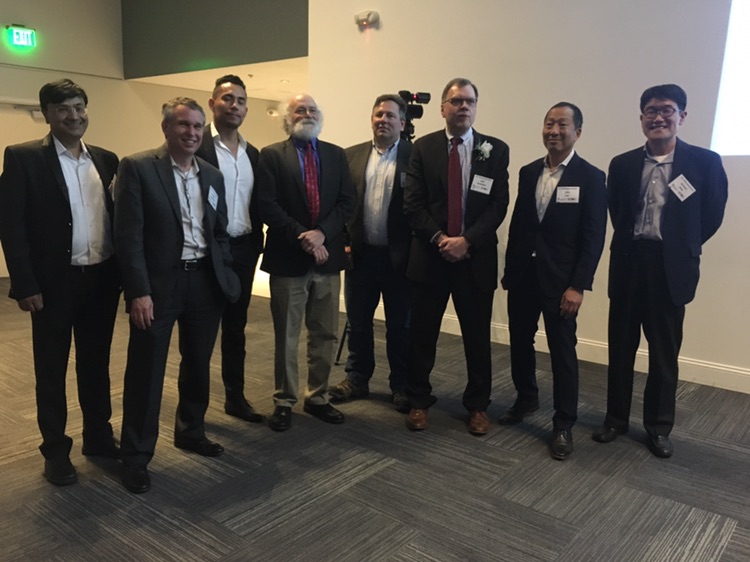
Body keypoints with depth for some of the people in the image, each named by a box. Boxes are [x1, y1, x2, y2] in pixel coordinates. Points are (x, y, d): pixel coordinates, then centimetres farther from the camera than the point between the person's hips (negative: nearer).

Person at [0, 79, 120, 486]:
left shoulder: (106, 159, 8)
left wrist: (123, 270, 3)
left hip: (102, 278, 4)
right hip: (54, 281, -4)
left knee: (96, 363, 15)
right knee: (51, 368, 9)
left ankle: (98, 436, 31)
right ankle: (55, 450, 24)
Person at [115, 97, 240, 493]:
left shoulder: (213, 176, 11)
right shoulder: (137, 168, -6)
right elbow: (128, 235, -12)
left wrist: (224, 277, 5)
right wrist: (139, 291, -17)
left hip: (205, 282, 5)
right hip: (158, 284, -5)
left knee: (198, 366, 17)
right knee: (146, 371, 4)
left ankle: (191, 432, 37)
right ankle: (136, 455, 19)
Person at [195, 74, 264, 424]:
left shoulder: (252, 153, 12)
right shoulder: (196, 144, -9)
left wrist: (257, 243, 10)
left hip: (243, 249, 6)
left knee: (236, 327, 15)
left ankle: (235, 396, 28)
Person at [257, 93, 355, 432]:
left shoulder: (336, 155, 10)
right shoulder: (271, 155, 0)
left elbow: (347, 202, 1)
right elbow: (267, 206, -10)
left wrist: (321, 232, -13)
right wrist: (301, 237, -17)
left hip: (327, 257, 4)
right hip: (288, 258, -3)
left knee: (324, 335, 11)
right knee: (286, 337, 7)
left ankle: (317, 398, 26)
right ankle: (284, 402, 21)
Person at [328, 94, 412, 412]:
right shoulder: (351, 155, 7)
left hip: (399, 255, -3)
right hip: (360, 254, 3)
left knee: (400, 326, 9)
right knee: (357, 322, 14)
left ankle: (402, 385, 24)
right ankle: (357, 379, 30)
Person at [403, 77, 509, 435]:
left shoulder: (495, 150, 3)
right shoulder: (423, 147, 3)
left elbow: (498, 205, -4)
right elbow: (413, 203, -3)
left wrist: (467, 240, -16)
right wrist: (440, 239, -15)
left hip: (476, 256, 0)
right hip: (430, 254, 0)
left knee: (477, 337, 9)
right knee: (422, 334, 7)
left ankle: (477, 406, 26)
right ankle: (419, 401, 25)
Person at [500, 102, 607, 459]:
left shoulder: (591, 177, -6)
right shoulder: (528, 172, 8)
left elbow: (594, 237, -10)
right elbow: (517, 224, 10)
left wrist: (578, 285, -15)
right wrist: (509, 270, 8)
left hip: (560, 279, -5)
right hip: (523, 273, 5)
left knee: (562, 350, 2)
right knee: (520, 341, 15)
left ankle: (563, 425, 15)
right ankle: (526, 399, 37)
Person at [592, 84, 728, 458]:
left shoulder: (704, 162, -3)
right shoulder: (622, 164, 4)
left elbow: (712, 216, 3)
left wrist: (680, 247, 6)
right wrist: (633, 243, 7)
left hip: (671, 268, -2)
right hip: (628, 263, 2)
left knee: (664, 352, 8)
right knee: (620, 346, 10)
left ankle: (659, 426, 24)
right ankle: (616, 418, 25)